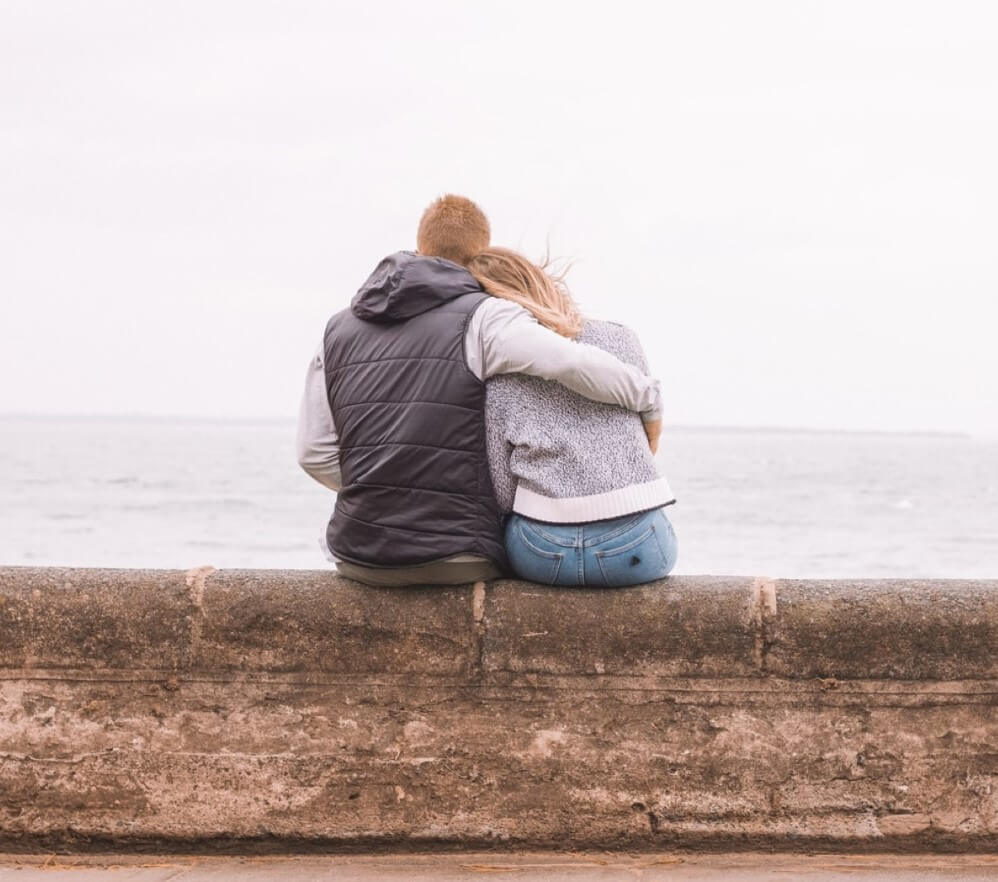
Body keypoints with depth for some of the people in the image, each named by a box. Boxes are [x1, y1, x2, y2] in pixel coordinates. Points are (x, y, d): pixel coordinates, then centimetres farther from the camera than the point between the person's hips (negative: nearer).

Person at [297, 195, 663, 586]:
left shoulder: (338, 329, 9)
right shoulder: (480, 318, -7)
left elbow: (315, 452, 9)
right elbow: (574, 364, -22)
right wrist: (649, 401, -6)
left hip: (359, 555, 4)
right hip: (457, 559, -4)